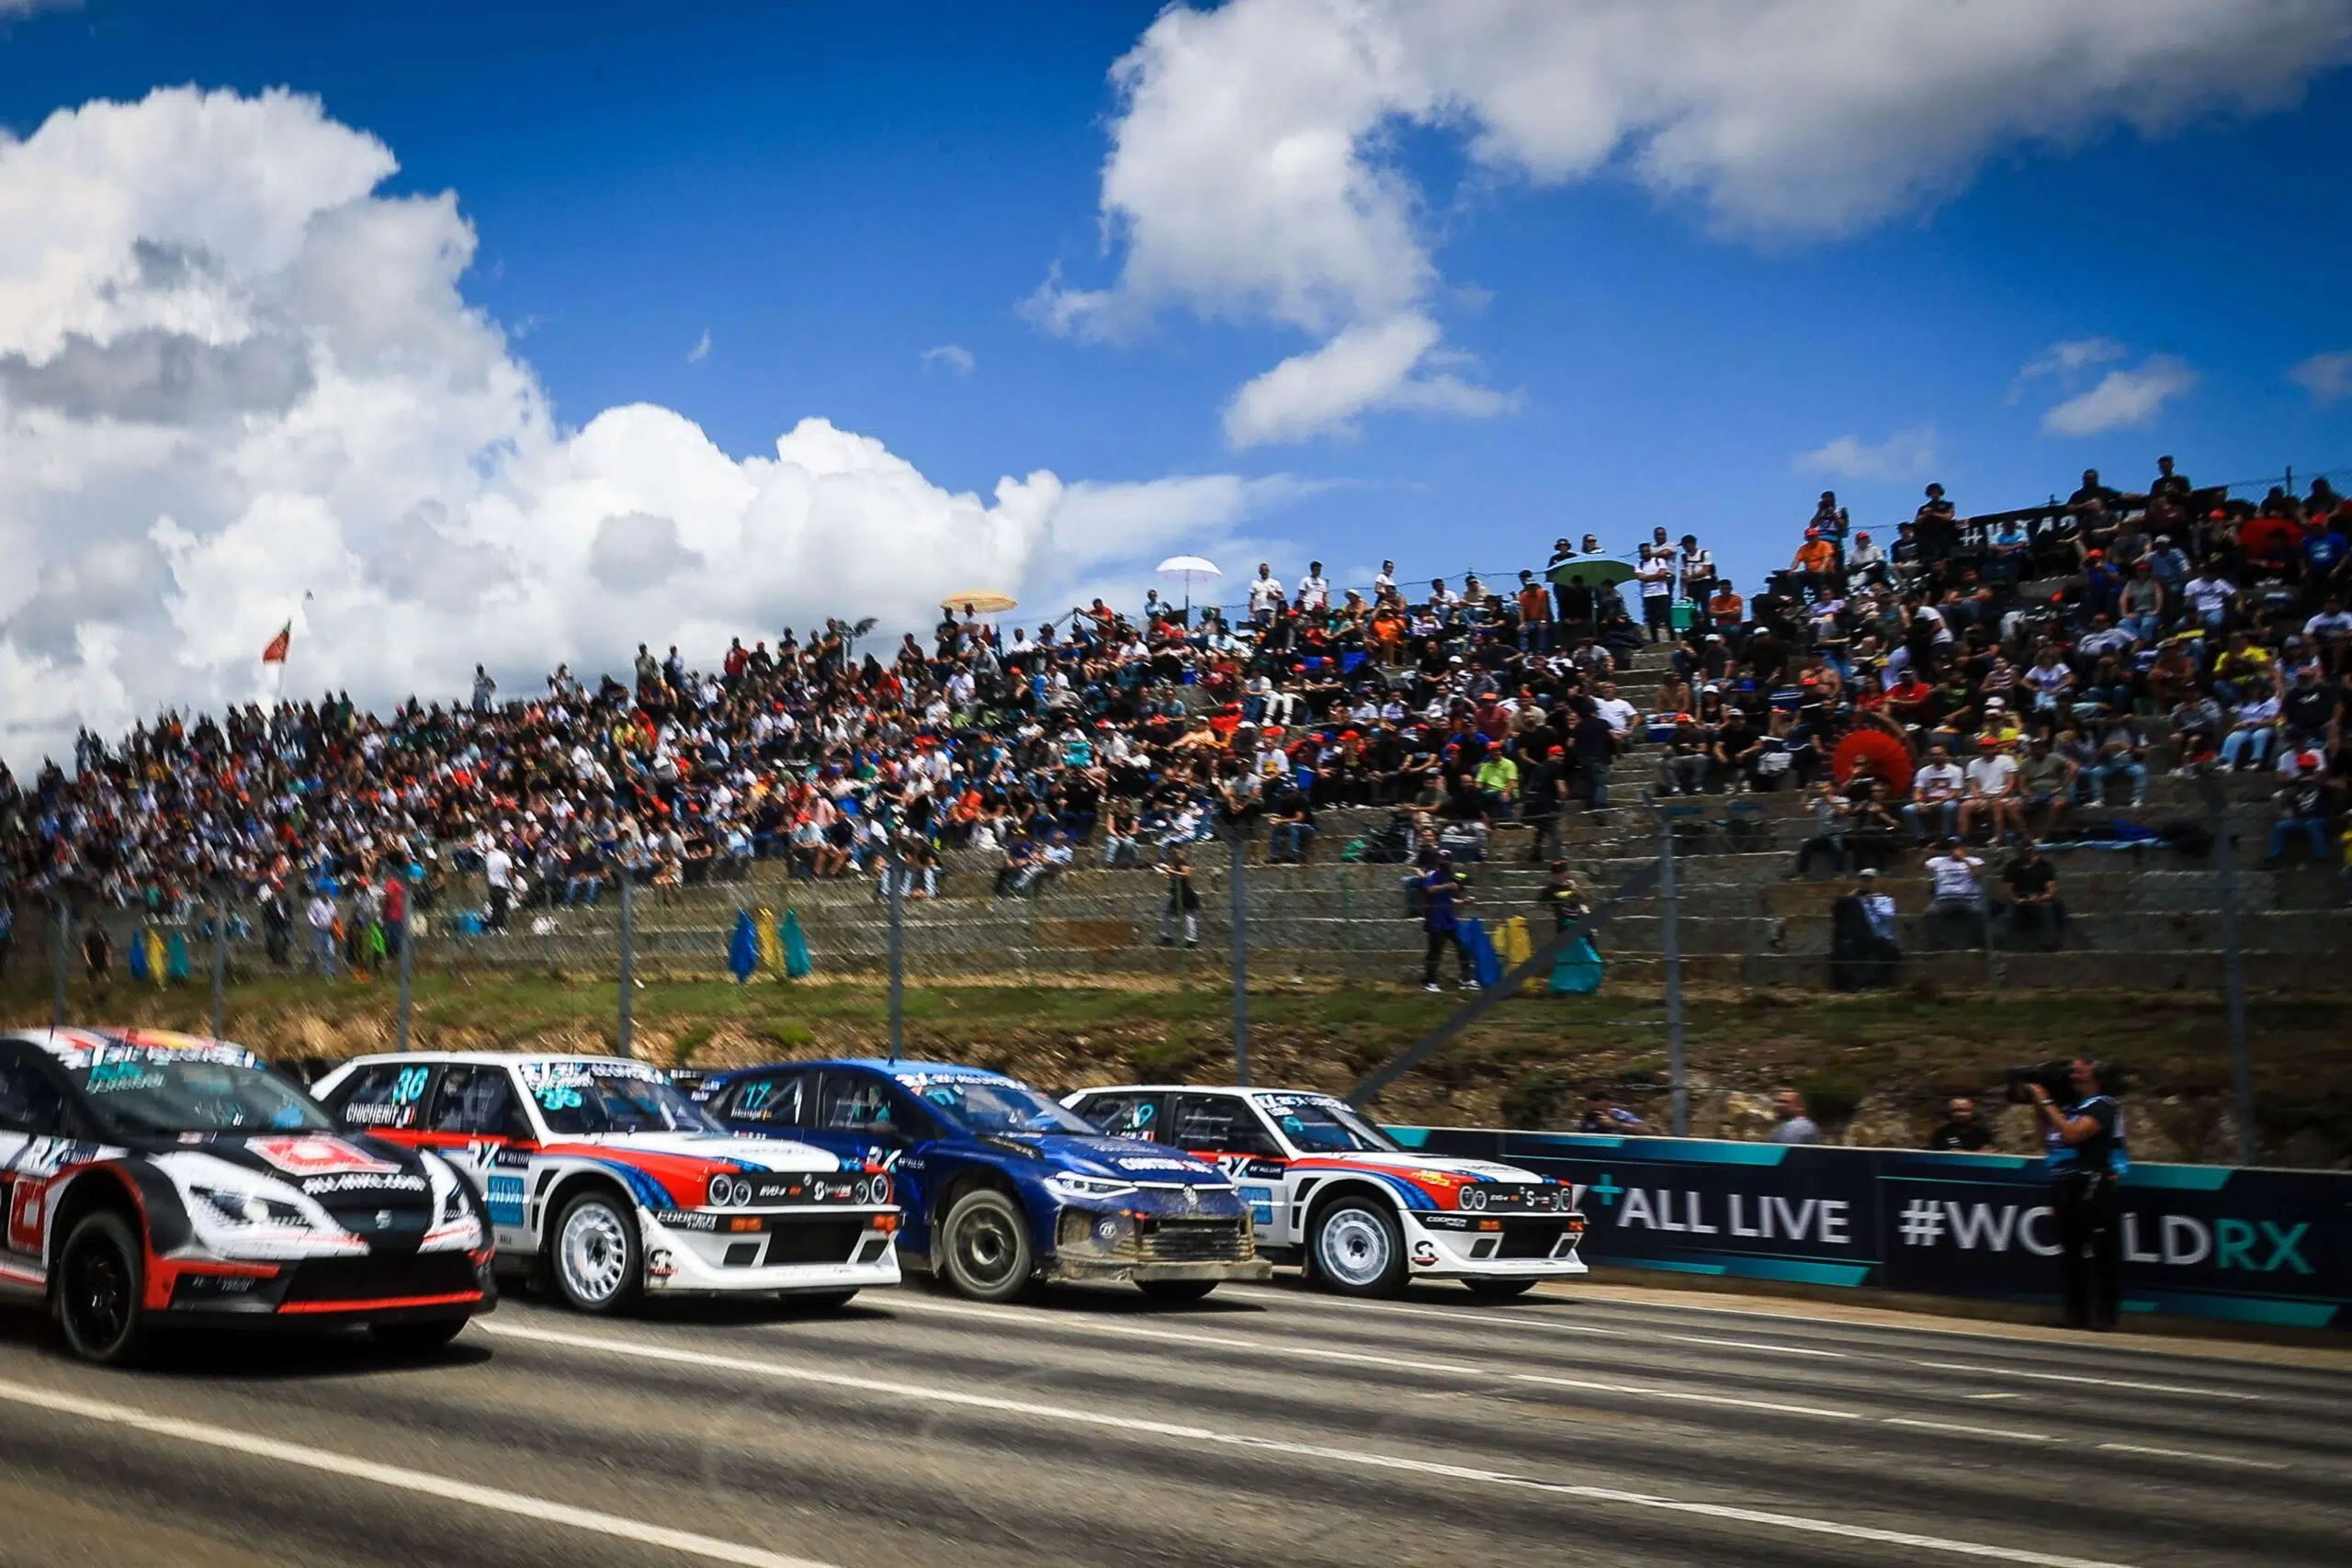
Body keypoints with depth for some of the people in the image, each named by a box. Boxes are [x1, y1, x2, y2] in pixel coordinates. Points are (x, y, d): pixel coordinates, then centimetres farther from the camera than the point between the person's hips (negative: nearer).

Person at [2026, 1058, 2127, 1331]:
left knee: (2100, 1254, -5)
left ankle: (2103, 1315, -1)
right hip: (2065, 1188, 8)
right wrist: (2037, 1104, 11)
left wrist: (2046, 1101, -13)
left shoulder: (2103, 1106, -6)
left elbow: (2072, 1134, -19)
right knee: (2070, 1253, 10)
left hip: (2092, 1189, -8)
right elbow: (2047, 1138, 19)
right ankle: (2075, 1314, 16)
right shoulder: (2070, 1105, 16)